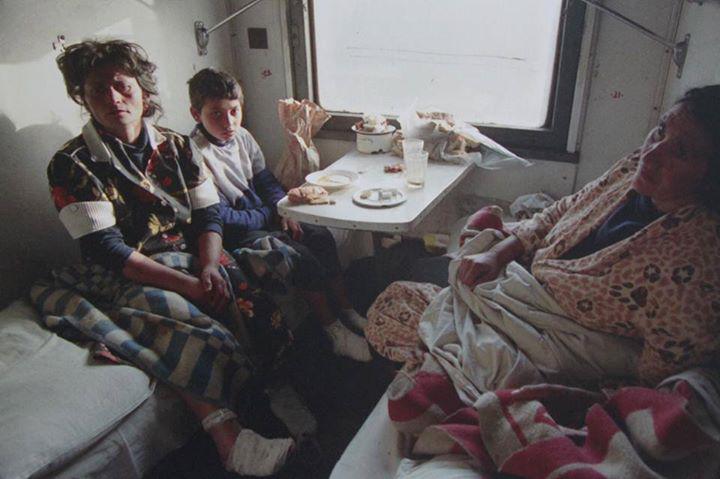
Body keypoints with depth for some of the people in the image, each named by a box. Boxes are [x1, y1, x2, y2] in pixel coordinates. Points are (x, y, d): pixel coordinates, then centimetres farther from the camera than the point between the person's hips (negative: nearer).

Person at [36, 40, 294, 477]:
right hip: (125, 277, -4)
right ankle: (227, 433, -36)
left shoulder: (176, 146, 9)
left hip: (192, 260, 4)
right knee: (174, 311, -36)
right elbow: (106, 249, -13)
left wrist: (209, 267, -16)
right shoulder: (72, 165, -4)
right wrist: (190, 285, -23)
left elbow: (210, 214, 6)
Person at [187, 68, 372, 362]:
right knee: (299, 255, -24)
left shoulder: (242, 137, 5)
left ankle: (347, 311, 4)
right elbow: (219, 216, -21)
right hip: (234, 235, -8)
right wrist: (268, 215, -11)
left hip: (263, 218, 8)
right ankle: (336, 334, -12)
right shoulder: (196, 153, -19)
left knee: (321, 236, -7)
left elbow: (265, 180, 13)